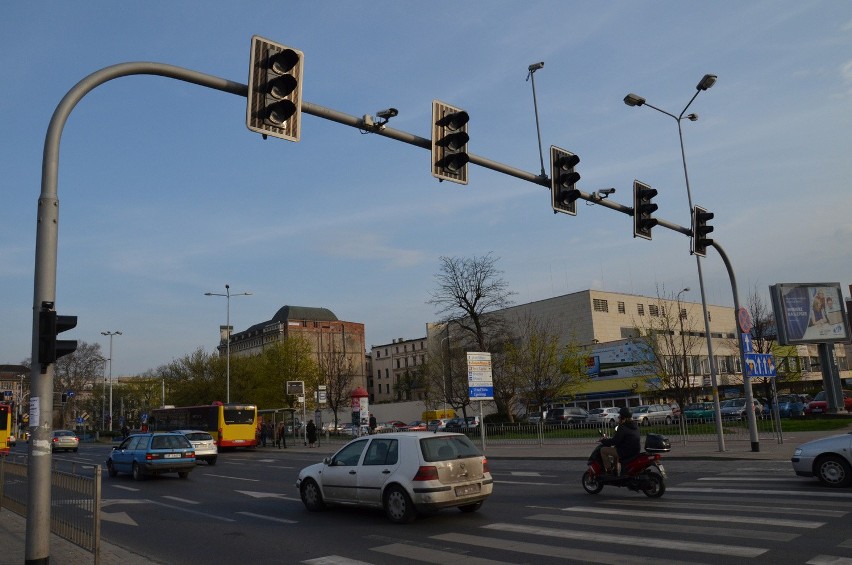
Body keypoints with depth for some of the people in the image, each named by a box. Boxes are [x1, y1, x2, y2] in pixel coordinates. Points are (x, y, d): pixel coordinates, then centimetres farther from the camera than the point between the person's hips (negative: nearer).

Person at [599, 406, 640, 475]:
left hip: (626, 453, -9)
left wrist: (603, 441, -1)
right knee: (615, 448, 34)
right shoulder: (635, 426, 10)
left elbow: (615, 441, -17)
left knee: (603, 450, -2)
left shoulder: (622, 428, -17)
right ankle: (615, 470, 36)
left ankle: (609, 471, -1)